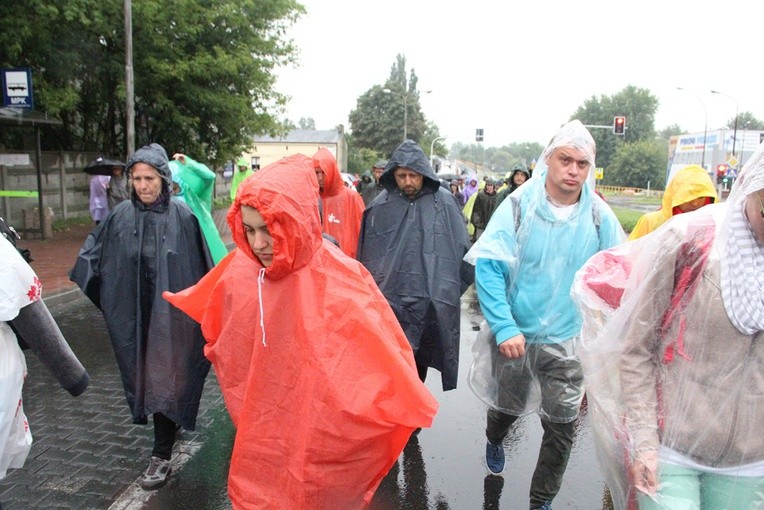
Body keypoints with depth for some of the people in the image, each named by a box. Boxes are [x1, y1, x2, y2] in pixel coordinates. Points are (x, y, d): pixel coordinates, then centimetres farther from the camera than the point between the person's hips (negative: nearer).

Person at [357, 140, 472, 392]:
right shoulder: (381, 206, 2)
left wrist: (450, 290, 2)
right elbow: (366, 253, 10)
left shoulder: (443, 203, -1)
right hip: (389, 300, 0)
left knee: (420, 362, 16)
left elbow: (462, 249, 4)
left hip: (429, 302, 0)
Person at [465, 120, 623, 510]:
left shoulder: (600, 218, -7)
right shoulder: (519, 206, -13)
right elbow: (488, 267, -17)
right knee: (507, 406, 22)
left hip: (568, 341, 1)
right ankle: (494, 442, 58)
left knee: (561, 427, 5)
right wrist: (504, 328, -23)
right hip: (515, 335, 0)